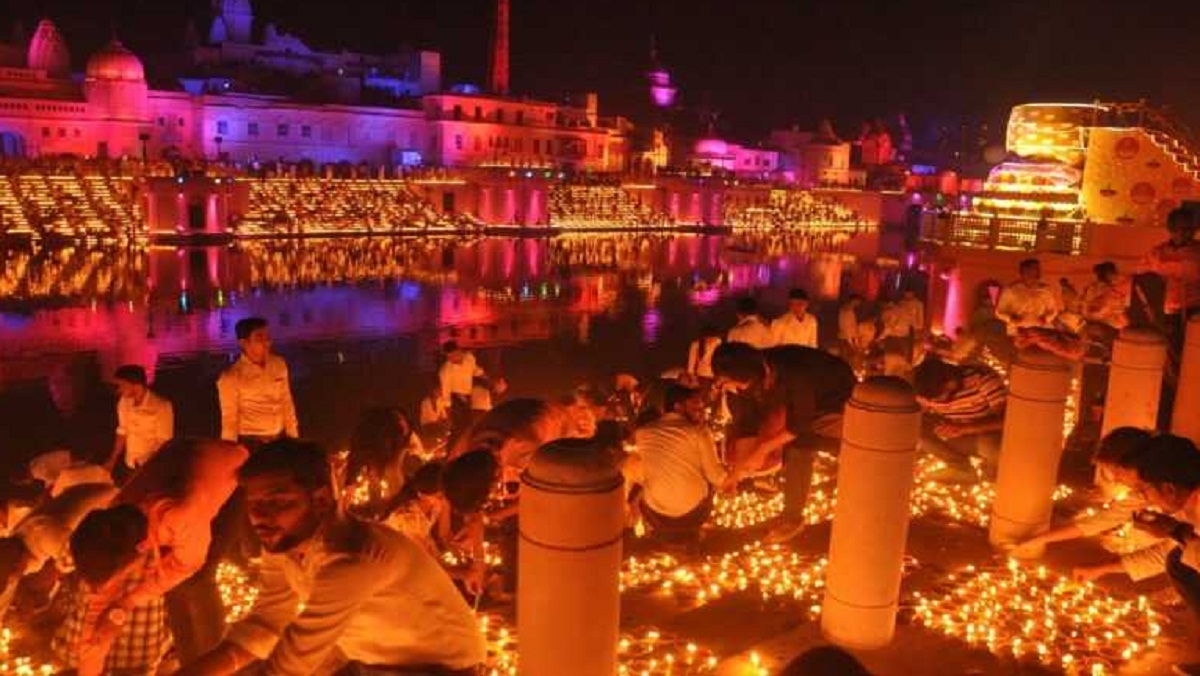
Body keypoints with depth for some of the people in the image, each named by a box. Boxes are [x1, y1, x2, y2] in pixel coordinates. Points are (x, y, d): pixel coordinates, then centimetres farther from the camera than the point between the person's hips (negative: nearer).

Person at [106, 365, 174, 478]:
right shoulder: (124, 402, 1)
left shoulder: (161, 406, -19)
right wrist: (113, 460, 7)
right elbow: (122, 432, 10)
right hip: (128, 466, 6)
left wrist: (144, 463, -19)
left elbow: (163, 442, -16)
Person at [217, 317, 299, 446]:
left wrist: (293, 437, 9)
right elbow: (229, 419, -10)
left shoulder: (279, 364, -3)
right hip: (251, 442, -4)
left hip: (280, 439, 4)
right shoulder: (231, 377, -14)